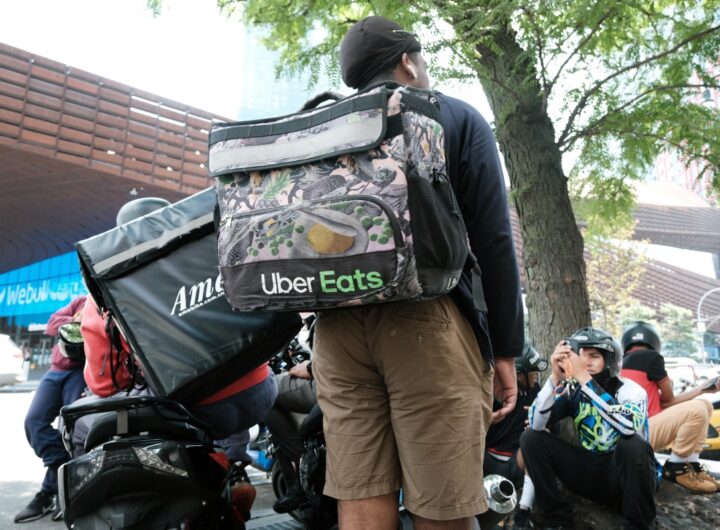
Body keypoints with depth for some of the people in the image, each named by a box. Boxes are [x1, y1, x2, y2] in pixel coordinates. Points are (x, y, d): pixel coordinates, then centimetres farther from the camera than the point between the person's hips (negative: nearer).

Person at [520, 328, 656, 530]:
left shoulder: (629, 390, -15)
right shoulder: (572, 390, -5)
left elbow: (629, 426, -39)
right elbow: (536, 425, -19)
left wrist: (584, 377, -42)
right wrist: (555, 377, -29)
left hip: (626, 475, -3)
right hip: (590, 472, 4)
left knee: (634, 445, -36)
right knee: (531, 438, -13)